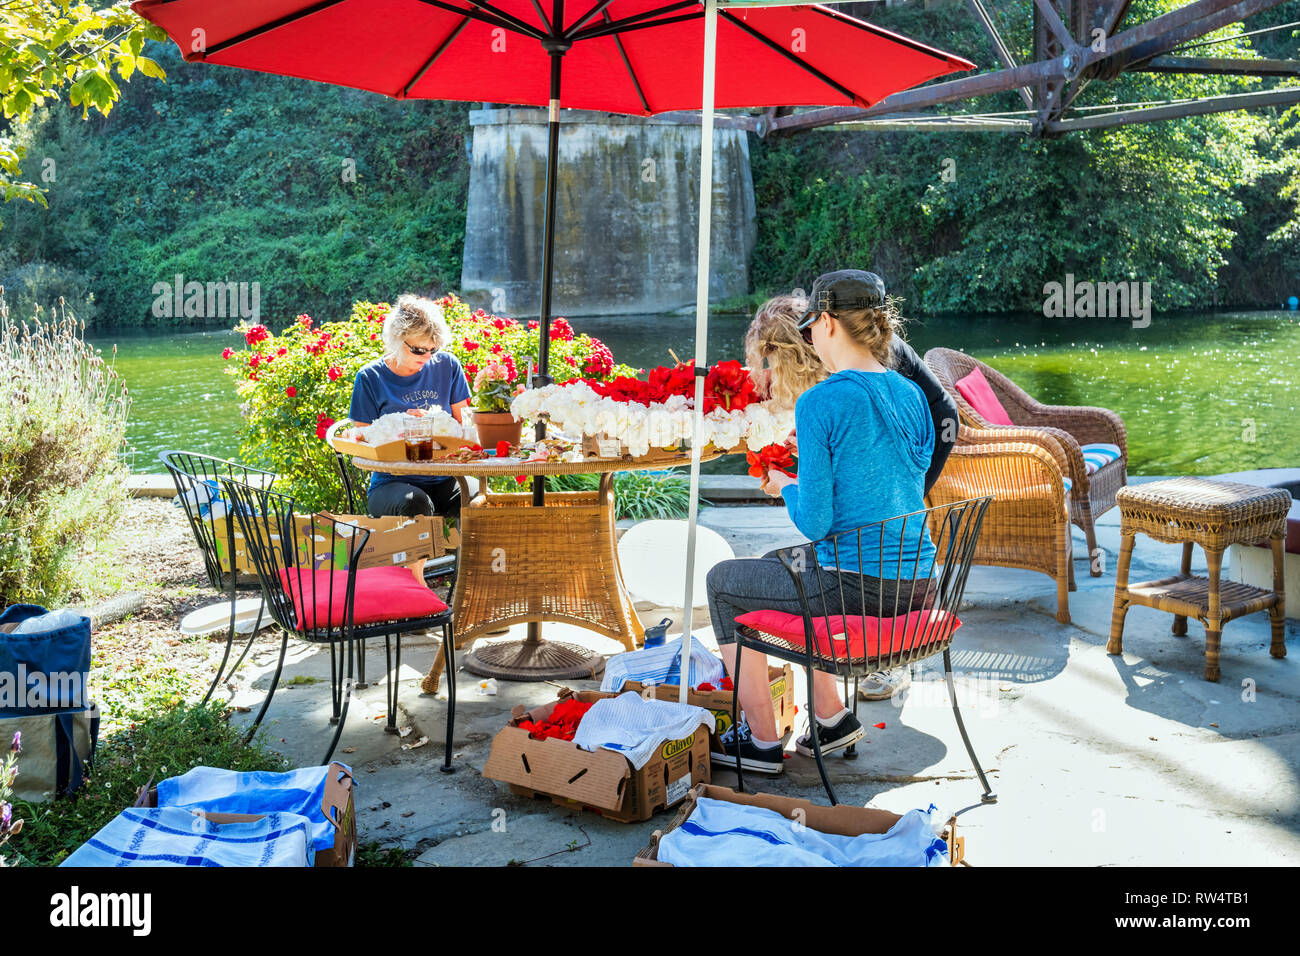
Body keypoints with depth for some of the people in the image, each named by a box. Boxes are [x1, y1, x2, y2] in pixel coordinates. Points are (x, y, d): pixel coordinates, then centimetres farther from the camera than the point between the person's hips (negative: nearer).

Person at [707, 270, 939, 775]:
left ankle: (762, 741, 23)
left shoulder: (820, 402, -16)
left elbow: (815, 523, -16)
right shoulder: (912, 394, 6)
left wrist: (784, 486, 5)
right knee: (773, 564, 31)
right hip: (916, 586, 8)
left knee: (722, 582, 16)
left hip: (856, 586, -8)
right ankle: (830, 714, 33)